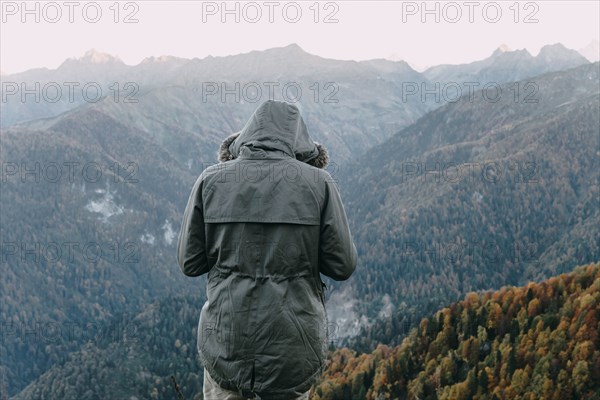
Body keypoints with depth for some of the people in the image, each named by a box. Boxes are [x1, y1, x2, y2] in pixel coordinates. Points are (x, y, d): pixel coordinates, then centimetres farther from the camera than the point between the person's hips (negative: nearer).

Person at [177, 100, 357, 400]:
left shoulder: (212, 180, -2)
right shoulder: (318, 182, -5)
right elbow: (342, 265, -3)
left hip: (227, 341, 1)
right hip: (293, 348, 0)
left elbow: (189, 262, 1)